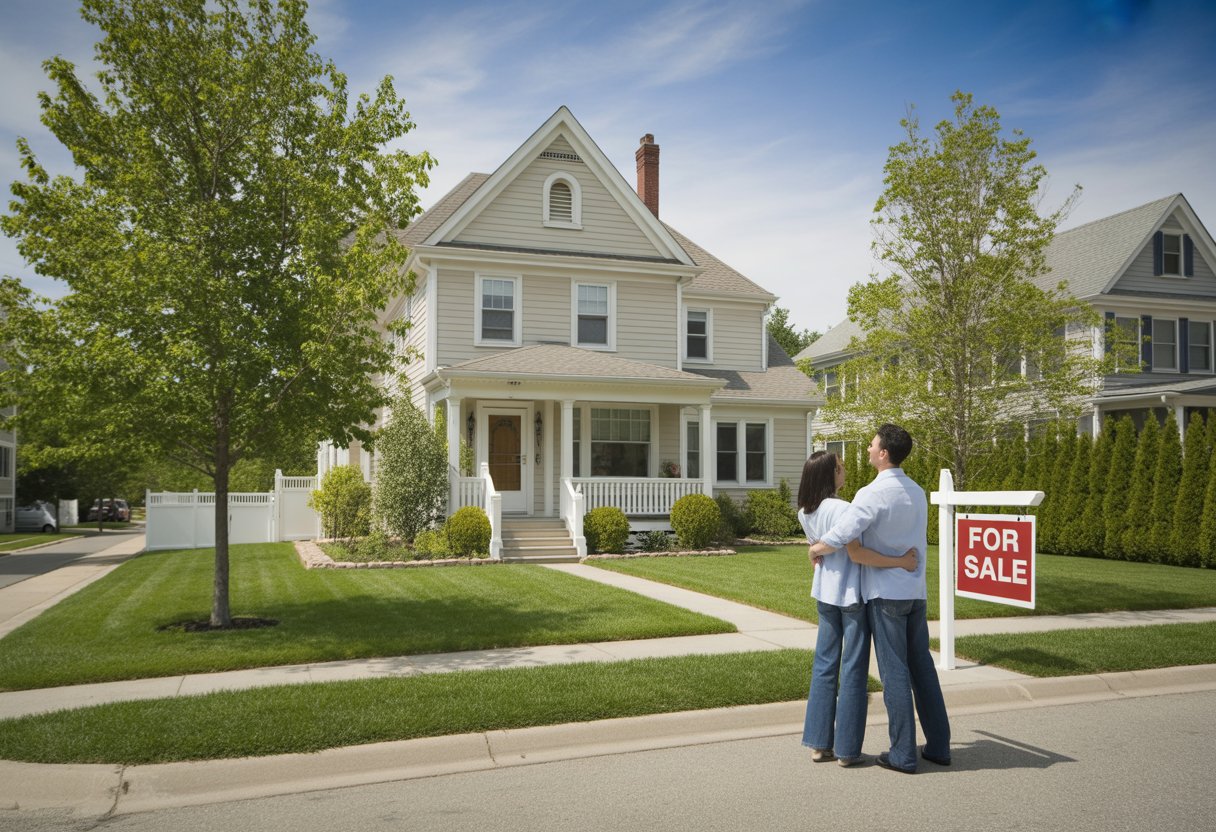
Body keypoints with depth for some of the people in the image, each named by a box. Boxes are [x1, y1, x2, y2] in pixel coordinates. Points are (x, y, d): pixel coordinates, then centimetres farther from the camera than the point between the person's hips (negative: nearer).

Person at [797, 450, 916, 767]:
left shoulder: (805, 512, 4)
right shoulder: (841, 508, -20)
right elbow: (856, 553, -25)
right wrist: (900, 561, -20)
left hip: (825, 594, 7)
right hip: (852, 594, -7)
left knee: (824, 665, 12)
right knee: (853, 670, 3)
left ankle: (819, 744, 15)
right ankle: (847, 749, 10)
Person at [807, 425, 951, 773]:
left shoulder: (873, 494, -16)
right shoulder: (917, 493, 8)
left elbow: (831, 543, -23)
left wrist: (815, 550, 1)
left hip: (885, 593, -7)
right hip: (916, 591, 7)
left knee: (894, 671, 0)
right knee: (922, 667, 14)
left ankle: (903, 754, 6)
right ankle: (938, 746, 20)